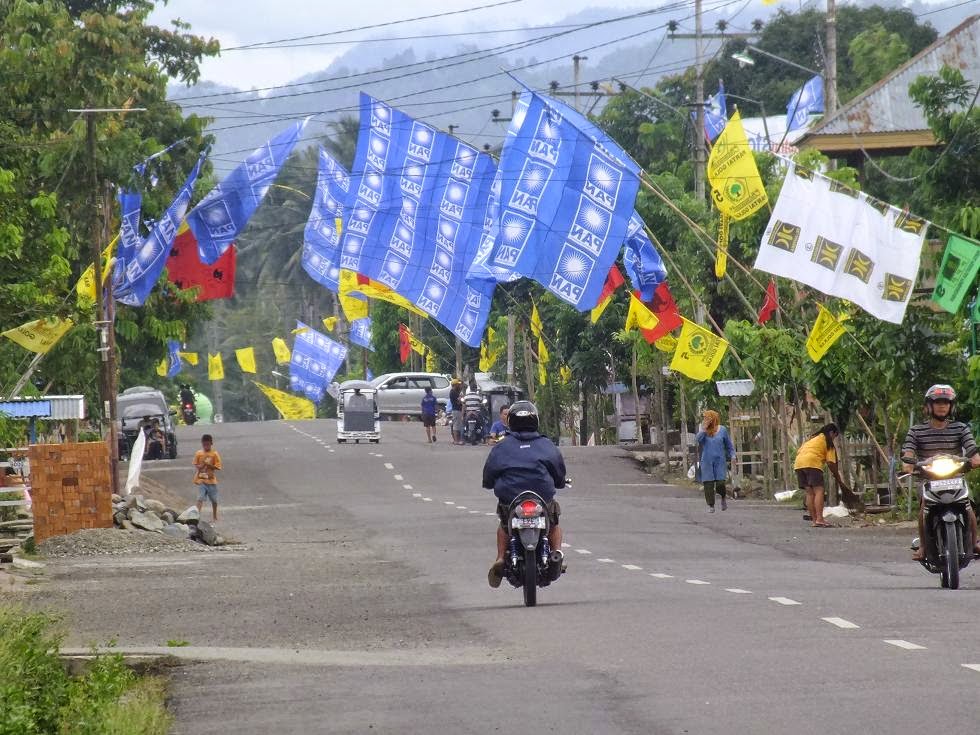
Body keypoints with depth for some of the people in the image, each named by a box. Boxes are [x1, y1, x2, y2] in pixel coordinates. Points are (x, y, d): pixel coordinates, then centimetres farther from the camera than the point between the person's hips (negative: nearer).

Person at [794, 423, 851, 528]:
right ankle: (819, 519, -24)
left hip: (798, 463, 7)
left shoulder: (811, 438, 30)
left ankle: (814, 520, 5)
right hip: (812, 464, -7)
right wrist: (840, 481, 8)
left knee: (809, 493, 8)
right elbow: (831, 463, 2)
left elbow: (798, 451, 23)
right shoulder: (828, 442, 10)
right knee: (819, 491, -10)